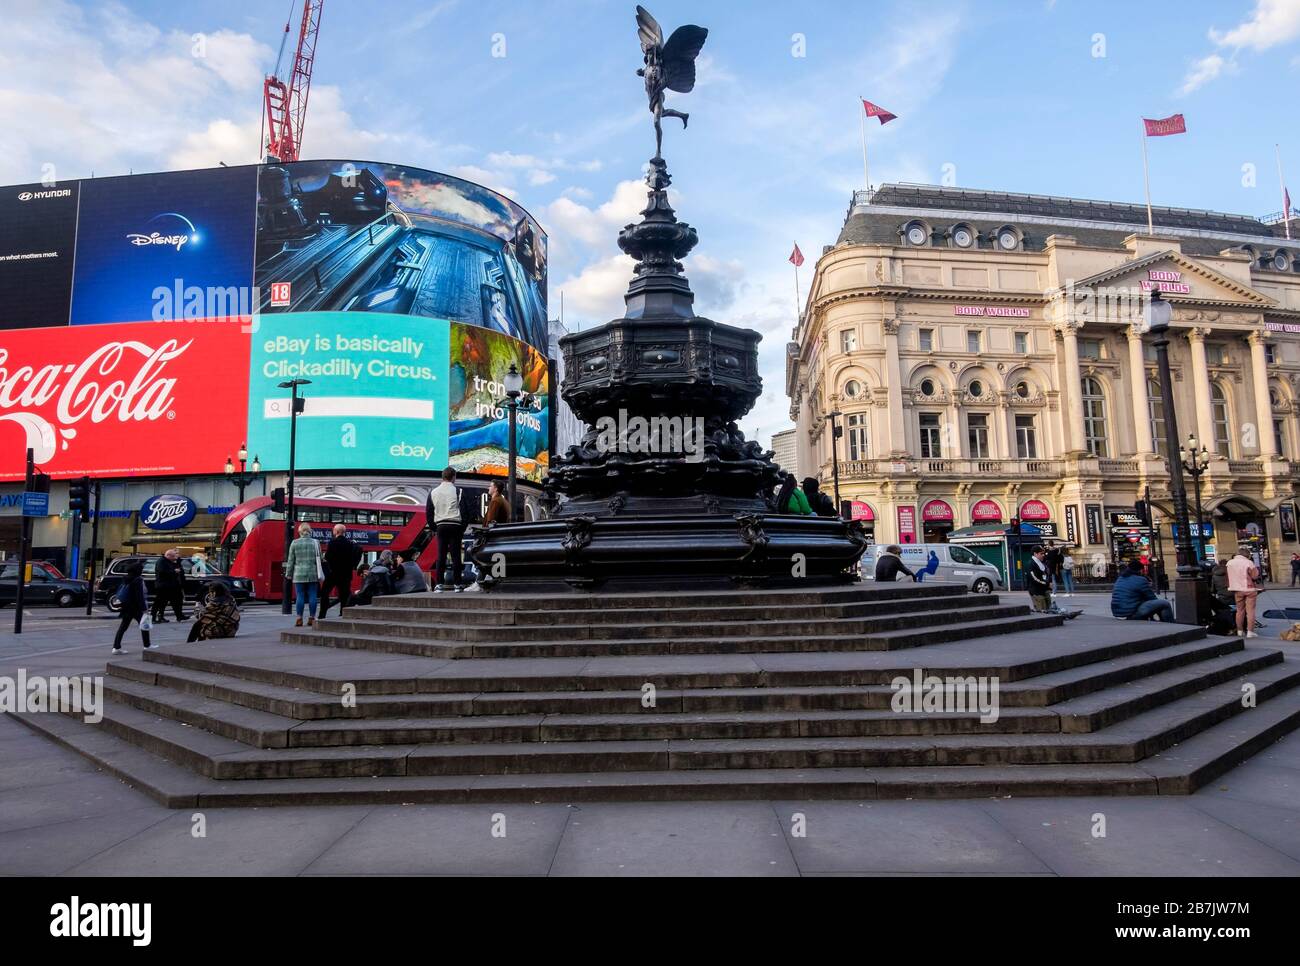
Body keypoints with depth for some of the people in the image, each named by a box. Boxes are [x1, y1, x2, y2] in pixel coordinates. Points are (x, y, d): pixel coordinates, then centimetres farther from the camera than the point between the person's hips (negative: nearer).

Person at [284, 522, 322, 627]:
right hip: (313, 574, 1)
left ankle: (299, 619, 3)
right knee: (312, 596, 4)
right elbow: (319, 559, 4)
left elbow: (290, 560, 3)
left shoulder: (294, 543, 0)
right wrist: (319, 575, 11)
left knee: (300, 596, 2)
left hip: (299, 574, 0)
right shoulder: (315, 543, 2)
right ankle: (311, 618, 6)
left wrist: (289, 574, 11)